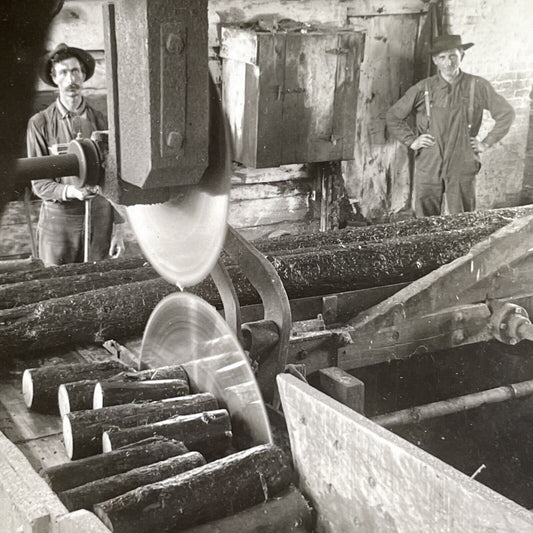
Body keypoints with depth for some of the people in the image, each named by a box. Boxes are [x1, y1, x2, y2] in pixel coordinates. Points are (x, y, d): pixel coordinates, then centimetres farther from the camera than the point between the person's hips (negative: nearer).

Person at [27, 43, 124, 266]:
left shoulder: (99, 120, 4)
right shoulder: (40, 123, -2)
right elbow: (39, 183, -3)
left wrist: (118, 228, 3)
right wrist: (70, 191, -22)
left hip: (100, 217, 2)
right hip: (59, 217, -1)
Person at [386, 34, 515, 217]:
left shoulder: (477, 86, 0)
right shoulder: (424, 89, 0)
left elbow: (506, 113, 9)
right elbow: (393, 116, 10)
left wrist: (486, 143, 4)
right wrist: (411, 140, 3)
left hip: (462, 168, 0)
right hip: (428, 166, 0)